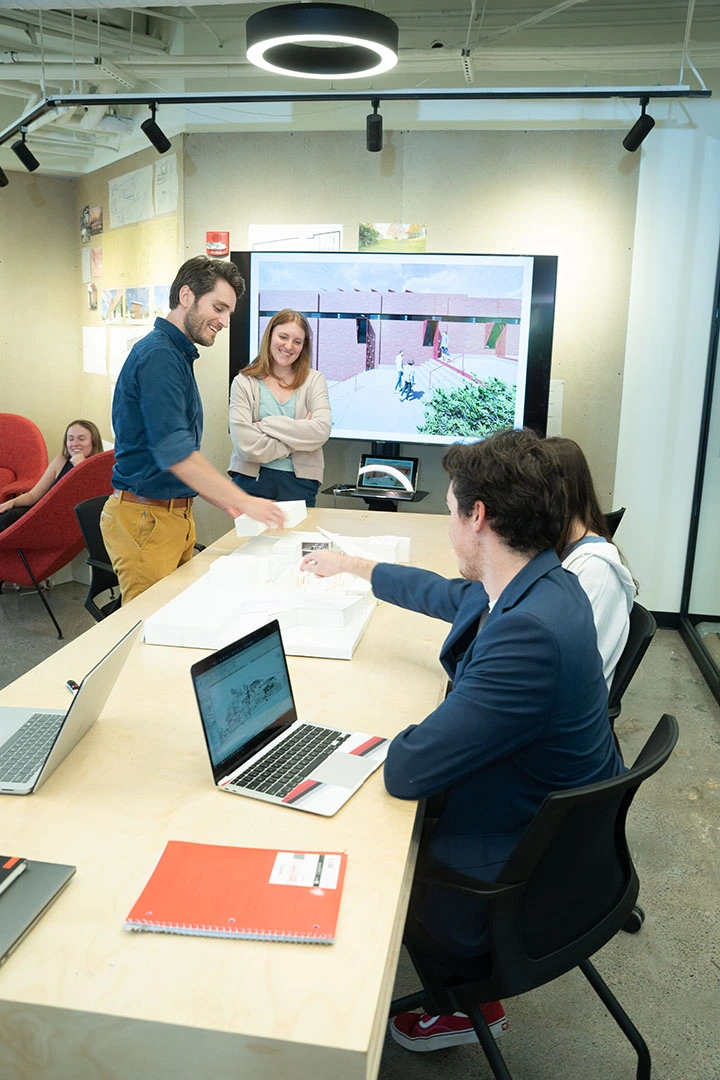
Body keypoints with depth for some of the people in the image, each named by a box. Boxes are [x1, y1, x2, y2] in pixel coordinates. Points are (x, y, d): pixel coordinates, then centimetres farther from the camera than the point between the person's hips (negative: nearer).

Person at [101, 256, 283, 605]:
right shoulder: (158, 355, -16)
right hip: (146, 519, -10)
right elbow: (174, 451, -25)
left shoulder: (177, 354, 15)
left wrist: (220, 498, 12)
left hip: (174, 513, 10)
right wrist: (245, 502, -23)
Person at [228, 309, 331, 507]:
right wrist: (300, 436, -8)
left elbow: (322, 431, -10)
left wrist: (266, 425, -10)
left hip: (300, 483, 1)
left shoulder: (314, 380, 6)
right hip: (253, 481, -1)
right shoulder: (244, 382, 0)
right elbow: (246, 446, -12)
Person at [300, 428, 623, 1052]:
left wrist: (408, 738, -9)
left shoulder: (529, 634, -37)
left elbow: (408, 770, -33)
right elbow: (449, 594, 16)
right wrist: (353, 567, 29)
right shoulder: (539, 585, -6)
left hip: (518, 873, -8)